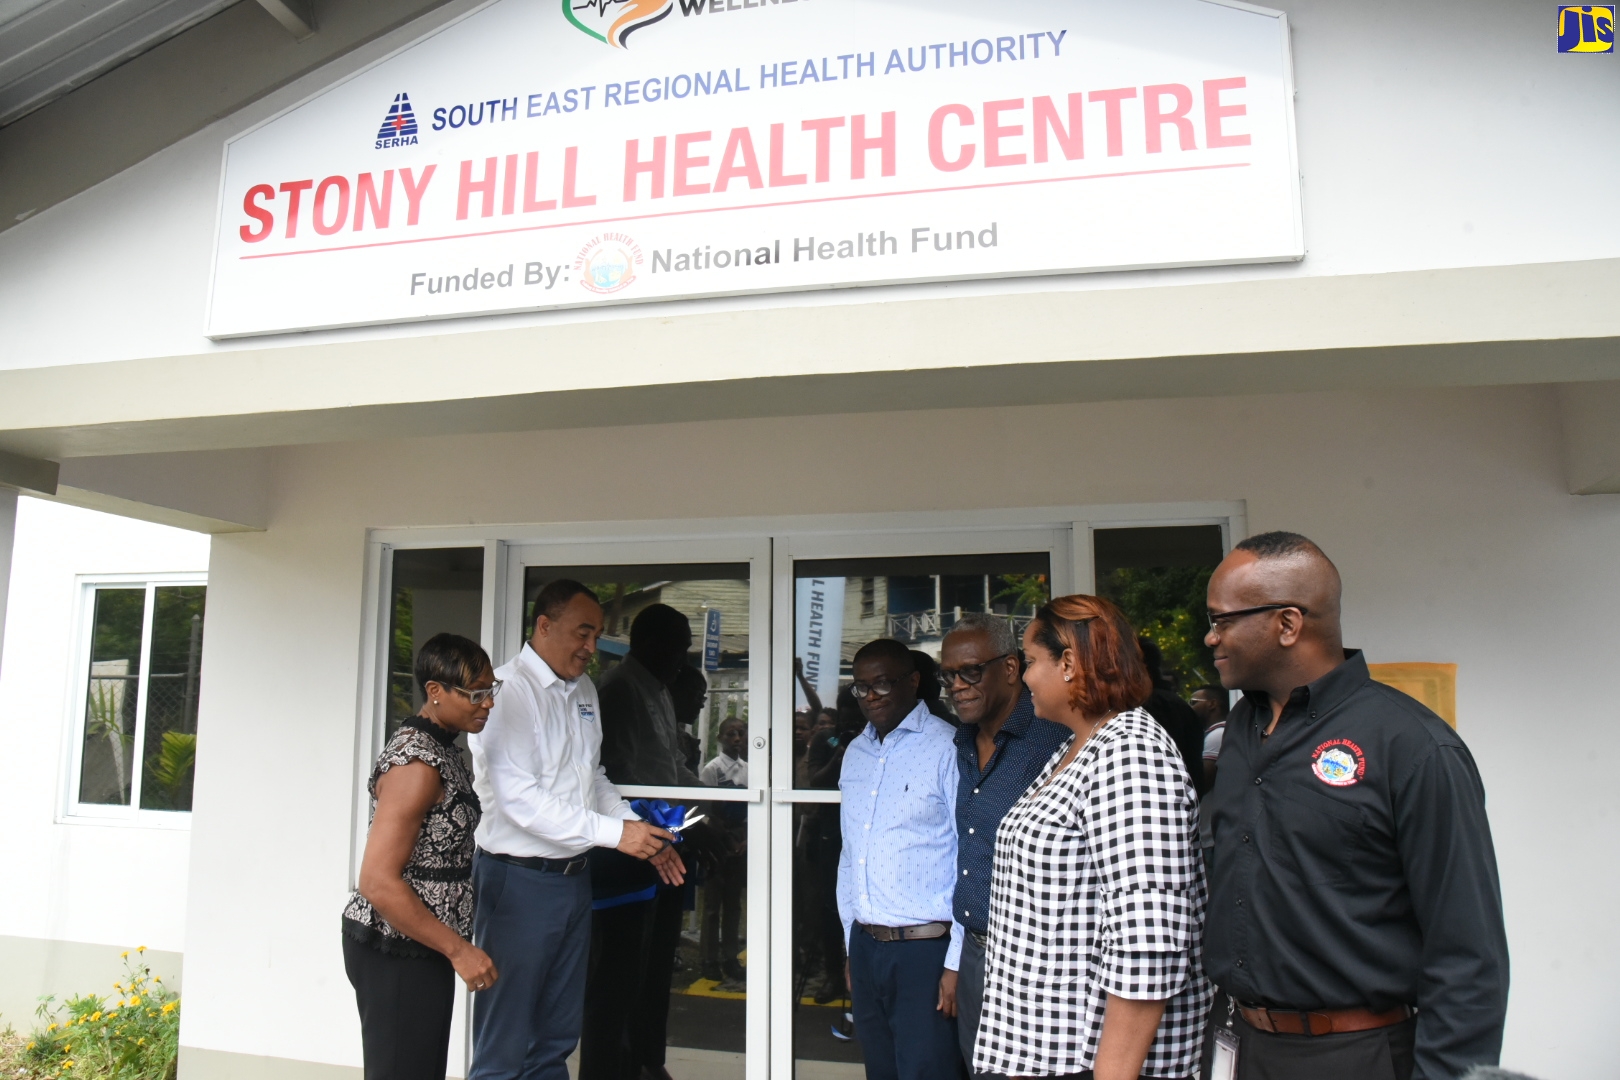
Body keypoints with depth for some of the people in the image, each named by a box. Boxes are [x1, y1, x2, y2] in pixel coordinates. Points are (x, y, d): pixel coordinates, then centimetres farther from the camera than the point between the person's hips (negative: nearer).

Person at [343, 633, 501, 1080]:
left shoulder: (441, 747, 8)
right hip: (397, 954, -9)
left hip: (423, 947, 9)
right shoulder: (417, 763, -22)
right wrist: (458, 950, -22)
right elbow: (378, 882, -26)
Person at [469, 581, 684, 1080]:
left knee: (558, 1038, 18)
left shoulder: (584, 691, 10)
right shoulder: (508, 690, -16)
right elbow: (518, 798, -22)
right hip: (520, 881, -7)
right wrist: (614, 833, -22)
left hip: (573, 877, 8)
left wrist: (641, 830, 5)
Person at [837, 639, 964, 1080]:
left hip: (925, 950, -6)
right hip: (865, 945, 7)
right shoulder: (855, 753, 10)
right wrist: (851, 943, 16)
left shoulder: (947, 749, -12)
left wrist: (956, 963, -12)